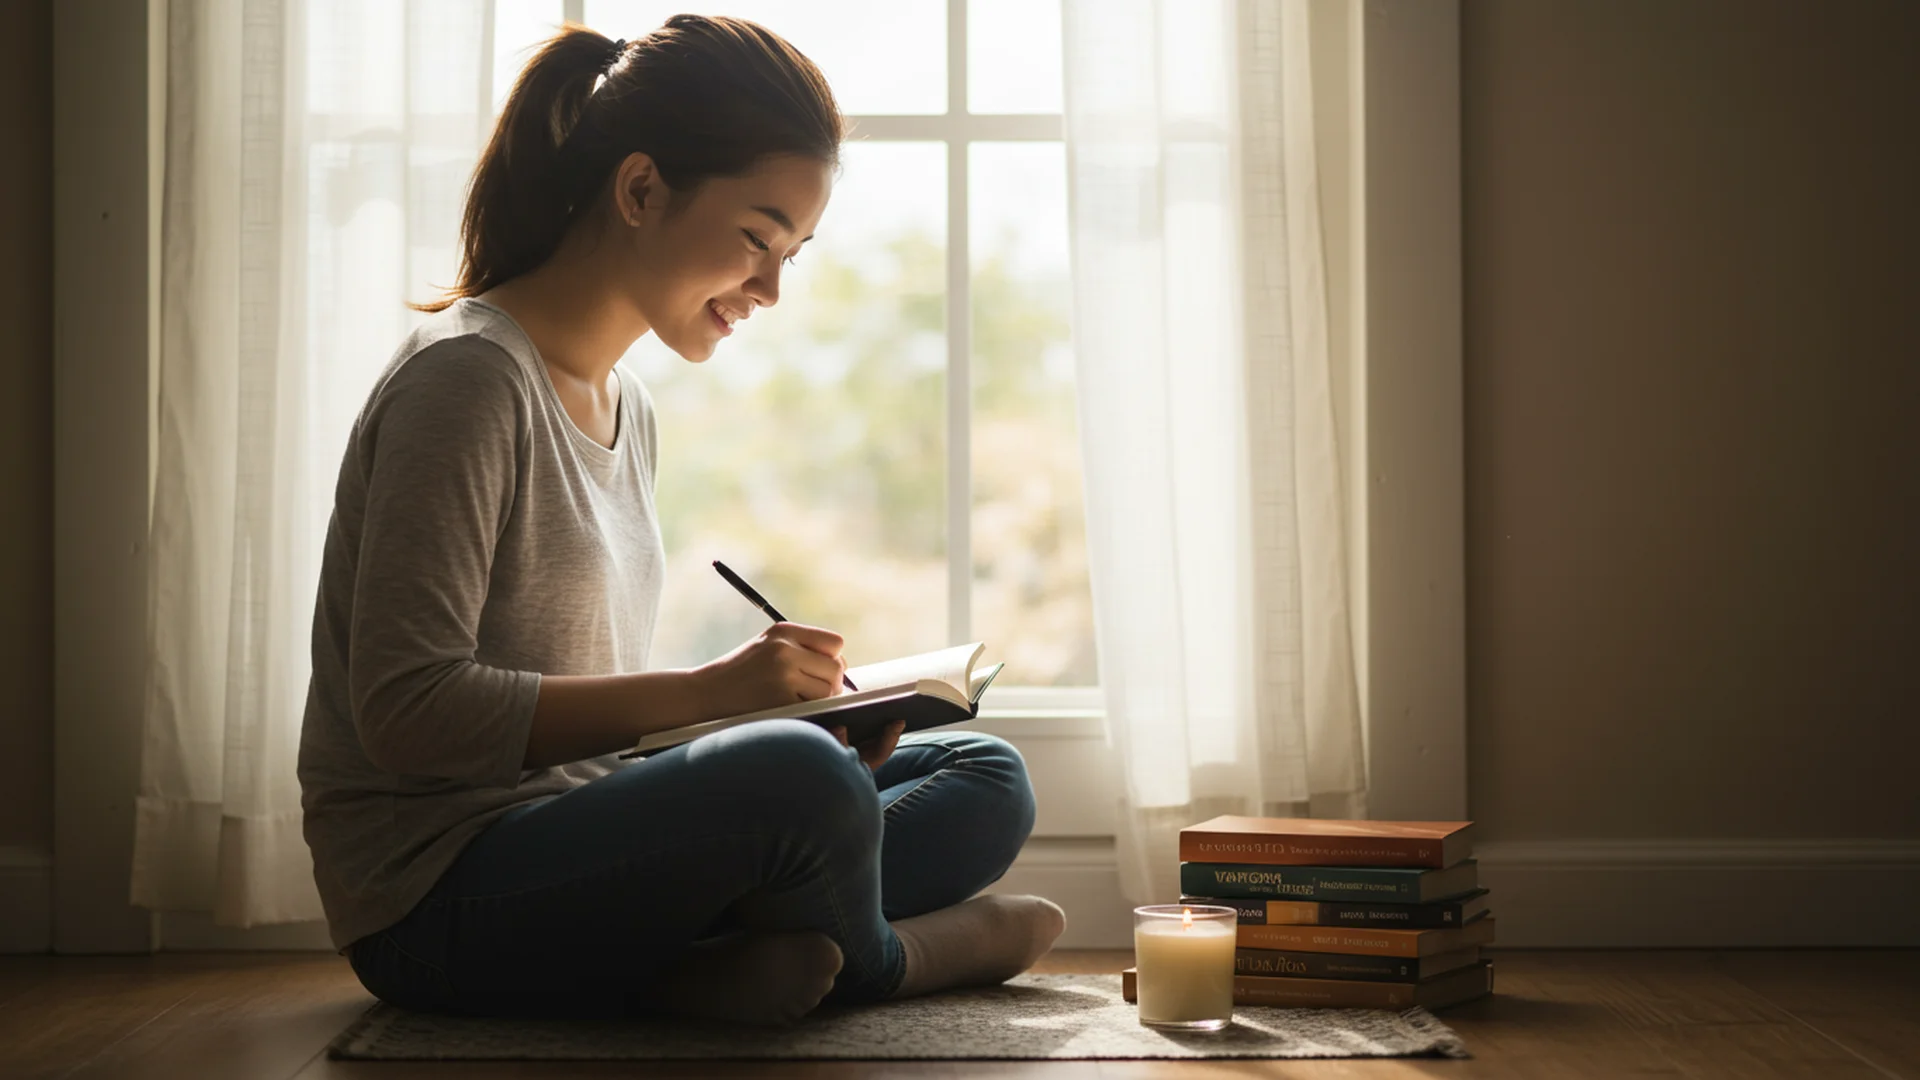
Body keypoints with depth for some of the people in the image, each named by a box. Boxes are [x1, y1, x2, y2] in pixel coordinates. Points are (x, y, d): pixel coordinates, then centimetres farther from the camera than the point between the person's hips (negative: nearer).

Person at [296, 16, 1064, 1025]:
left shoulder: (627, 410, 15)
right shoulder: (468, 375, -13)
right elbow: (407, 708, -20)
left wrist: (781, 707, -1)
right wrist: (704, 691, -21)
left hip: (575, 845, 9)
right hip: (437, 893, -9)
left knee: (986, 781, 4)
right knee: (799, 783, -33)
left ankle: (761, 956, -19)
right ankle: (878, 957, -2)